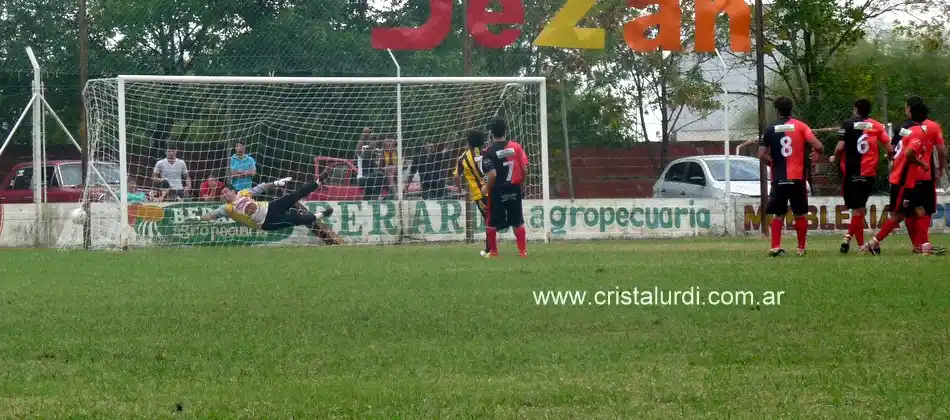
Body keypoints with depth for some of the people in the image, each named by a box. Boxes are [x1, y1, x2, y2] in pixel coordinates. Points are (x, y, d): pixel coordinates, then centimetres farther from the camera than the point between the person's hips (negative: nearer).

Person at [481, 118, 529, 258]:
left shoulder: (488, 152, -12)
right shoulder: (516, 147, -3)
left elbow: (492, 174, -19)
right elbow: (525, 169, -4)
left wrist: (487, 187, -1)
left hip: (497, 191, -3)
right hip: (514, 189, 3)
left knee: (491, 223, 12)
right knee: (518, 222, 10)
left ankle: (493, 251, 16)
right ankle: (523, 251, 7)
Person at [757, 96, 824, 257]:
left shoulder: (770, 129, 0)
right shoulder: (800, 126, -1)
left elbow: (761, 155, -5)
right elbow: (818, 146, -11)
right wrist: (817, 153, 12)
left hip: (779, 179, 0)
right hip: (798, 177, 0)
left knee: (778, 215, 7)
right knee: (800, 214, 11)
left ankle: (775, 248, -4)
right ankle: (801, 248, 13)